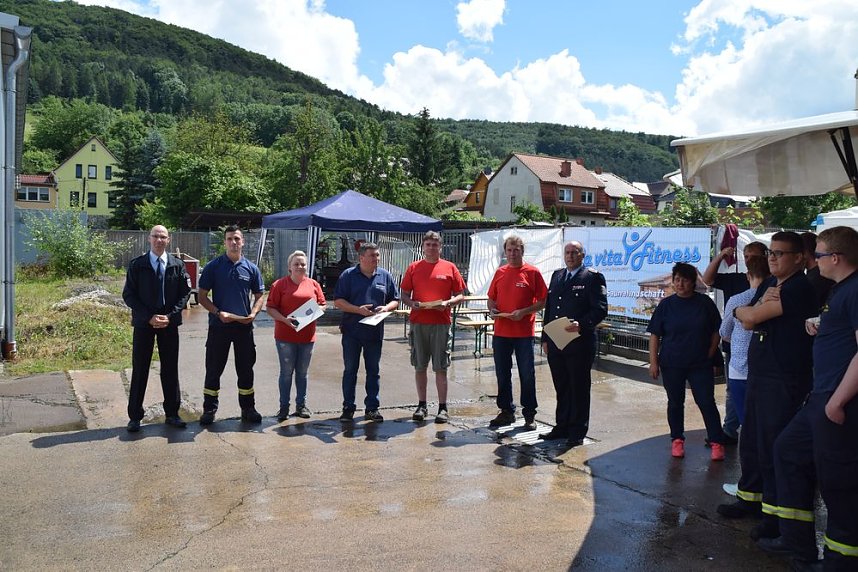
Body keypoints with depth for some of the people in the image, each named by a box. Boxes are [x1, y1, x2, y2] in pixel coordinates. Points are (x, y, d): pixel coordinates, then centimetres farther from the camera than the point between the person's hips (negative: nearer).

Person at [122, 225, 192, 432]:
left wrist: (170, 316, -11)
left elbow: (184, 293, 2)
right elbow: (128, 295, -4)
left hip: (169, 323, 2)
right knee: (140, 370, 3)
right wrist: (149, 317, -13)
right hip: (143, 323, -1)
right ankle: (135, 416, 13)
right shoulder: (136, 265, -2)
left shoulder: (177, 265, 3)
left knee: (170, 369, 8)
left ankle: (172, 414, 19)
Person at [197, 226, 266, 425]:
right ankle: (209, 409, 17)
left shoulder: (251, 268, 6)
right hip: (219, 325, -2)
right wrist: (218, 312, -17)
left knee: (246, 369, 10)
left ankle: (248, 409, 22)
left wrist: (253, 313, -9)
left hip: (244, 326, 2)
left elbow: (258, 296, 11)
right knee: (213, 369, 5)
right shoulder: (213, 267, -1)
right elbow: (202, 297, -1)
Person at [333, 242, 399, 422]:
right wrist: (358, 309, -17)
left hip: (375, 332, 2)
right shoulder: (348, 275, -1)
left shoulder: (385, 276, 7)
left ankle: (372, 408, 16)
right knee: (350, 370, 5)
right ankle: (348, 408, 14)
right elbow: (338, 301, -5)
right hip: (352, 331, -2)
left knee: (373, 371, 8)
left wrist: (386, 308, -11)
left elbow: (395, 300, 11)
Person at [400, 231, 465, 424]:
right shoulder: (414, 267, 9)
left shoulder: (449, 267, 4)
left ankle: (442, 408, 8)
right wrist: (411, 303, -10)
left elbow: (460, 295, 5)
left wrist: (447, 303, -13)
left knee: (441, 368, 1)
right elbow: (404, 294, 11)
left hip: (441, 323, -2)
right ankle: (421, 405, 17)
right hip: (418, 322, 2)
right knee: (420, 366, 7)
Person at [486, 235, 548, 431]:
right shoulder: (500, 272, 10)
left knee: (527, 375, 3)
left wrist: (524, 311, -16)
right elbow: (491, 298, 17)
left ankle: (530, 414, 14)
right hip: (501, 332, 4)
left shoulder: (532, 272, -2)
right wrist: (492, 310, -3)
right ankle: (506, 411, 23)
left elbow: (543, 301, -4)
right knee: (502, 374, 11)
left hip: (524, 332, -4)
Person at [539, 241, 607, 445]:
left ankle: (577, 432, 15)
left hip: (580, 343, -6)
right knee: (561, 388, 14)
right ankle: (562, 427, 25)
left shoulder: (593, 278, -5)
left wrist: (581, 325, -25)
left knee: (579, 389, 5)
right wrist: (545, 338, 12)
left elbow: (601, 309, -11)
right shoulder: (557, 275, 15)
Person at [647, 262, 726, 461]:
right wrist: (653, 362, -4)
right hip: (672, 364, 1)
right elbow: (654, 335, 0)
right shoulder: (666, 305, 0)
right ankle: (677, 440, 21)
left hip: (701, 364, -1)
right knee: (675, 403, 10)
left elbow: (716, 331, 5)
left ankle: (717, 442, 5)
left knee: (707, 402, -3)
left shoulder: (704, 302, -1)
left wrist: (710, 355, 0)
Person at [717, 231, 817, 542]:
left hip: (784, 379, -9)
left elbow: (751, 316, -19)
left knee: (773, 446, -4)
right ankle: (750, 498, 29)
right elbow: (749, 322, 8)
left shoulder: (800, 288, -15)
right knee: (751, 441, 15)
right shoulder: (768, 284, 15)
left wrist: (740, 309, 3)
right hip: (758, 373, 9)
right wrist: (762, 303, -10)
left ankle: (776, 513, 7)